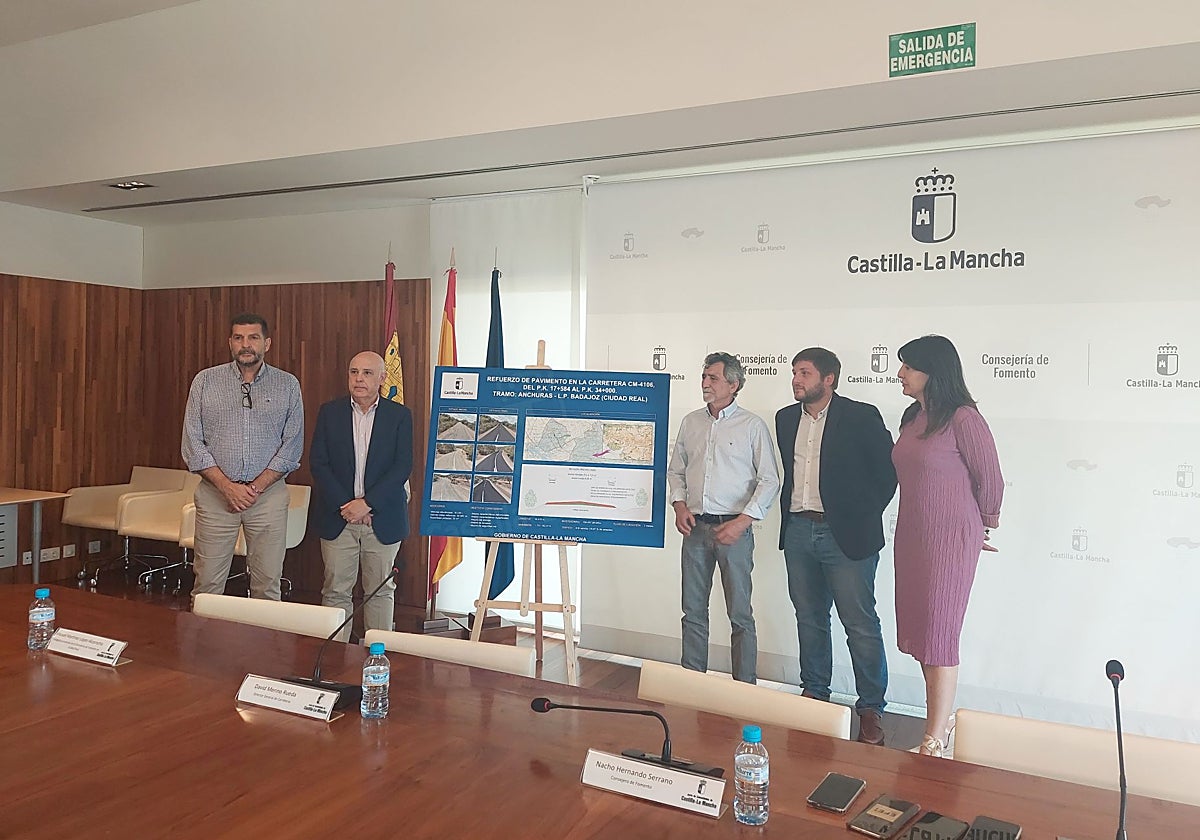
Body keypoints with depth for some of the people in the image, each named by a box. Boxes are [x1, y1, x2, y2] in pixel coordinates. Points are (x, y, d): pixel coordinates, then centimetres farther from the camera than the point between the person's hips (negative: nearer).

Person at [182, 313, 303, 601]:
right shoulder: (205, 381, 5)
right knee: (208, 583, 2)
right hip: (215, 494, 0)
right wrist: (227, 486, -9)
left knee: (267, 585, 3)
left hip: (268, 492, 0)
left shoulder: (287, 385, 4)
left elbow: (292, 445, 1)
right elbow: (192, 443, 1)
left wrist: (257, 487, -8)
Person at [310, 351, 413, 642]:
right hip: (338, 518, 1)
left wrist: (367, 503, -15)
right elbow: (318, 463, -1)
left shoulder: (399, 416, -1)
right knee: (336, 590, 5)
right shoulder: (330, 412, 4)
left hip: (382, 519, -1)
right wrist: (344, 505, -11)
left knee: (380, 591, 9)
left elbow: (402, 467, -7)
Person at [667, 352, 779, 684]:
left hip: (734, 529, -4)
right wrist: (679, 504, 1)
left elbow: (770, 480, -5)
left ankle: (745, 687, 12)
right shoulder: (691, 422, 11)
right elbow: (676, 470, 18)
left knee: (740, 613, 2)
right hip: (695, 528, 5)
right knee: (693, 611, 11)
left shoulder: (753, 426, -3)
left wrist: (742, 521, -13)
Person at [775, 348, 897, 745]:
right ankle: (814, 694, 28)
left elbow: (888, 470, -5)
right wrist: (789, 511, 10)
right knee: (809, 619, 15)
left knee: (861, 623, -1)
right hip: (798, 530, 6)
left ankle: (870, 708, 11)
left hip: (845, 533, -5)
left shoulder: (861, 416, -7)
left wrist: (865, 515, -8)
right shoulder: (786, 418, 10)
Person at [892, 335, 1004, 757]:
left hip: (951, 539, -8)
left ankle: (935, 740, 6)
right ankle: (941, 722, 26)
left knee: (939, 635, -3)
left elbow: (990, 480, -7)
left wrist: (984, 521, 8)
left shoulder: (962, 418, -15)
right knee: (919, 629, 12)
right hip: (912, 535, 8)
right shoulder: (912, 418, 8)